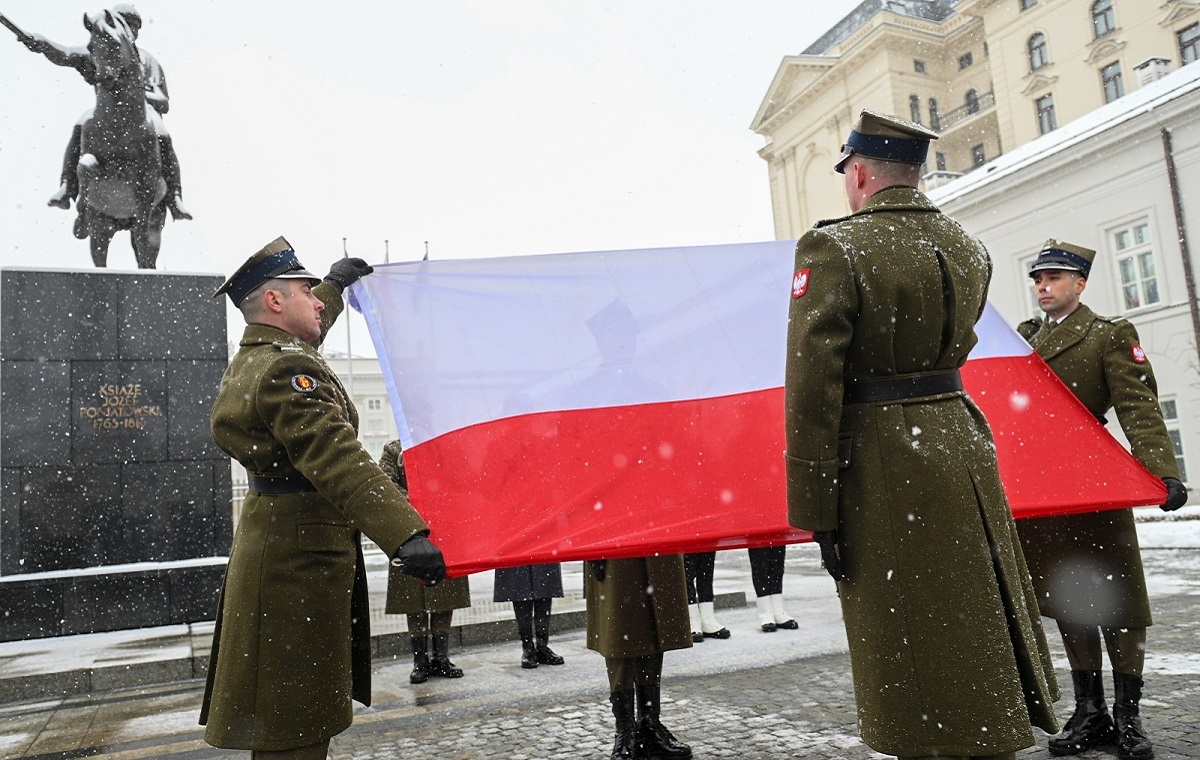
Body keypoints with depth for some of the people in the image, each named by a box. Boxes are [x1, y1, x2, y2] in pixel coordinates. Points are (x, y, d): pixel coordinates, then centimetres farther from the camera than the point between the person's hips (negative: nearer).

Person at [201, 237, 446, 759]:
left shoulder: (252, 359, 12)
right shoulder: (287, 369, -20)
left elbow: (304, 334, 36)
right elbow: (338, 460, -34)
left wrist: (336, 284, 46)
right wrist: (406, 535, -43)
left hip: (273, 536, 11)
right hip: (302, 555, -11)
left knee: (286, 712, 21)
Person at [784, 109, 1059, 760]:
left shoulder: (833, 247, -13)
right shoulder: (967, 248, 8)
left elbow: (812, 387, -19)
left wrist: (816, 509, -15)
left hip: (884, 468, -7)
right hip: (962, 439, 7)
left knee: (917, 647, 5)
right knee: (980, 633, 20)